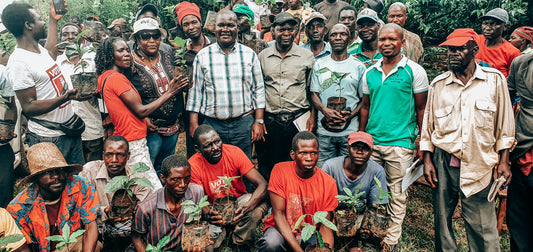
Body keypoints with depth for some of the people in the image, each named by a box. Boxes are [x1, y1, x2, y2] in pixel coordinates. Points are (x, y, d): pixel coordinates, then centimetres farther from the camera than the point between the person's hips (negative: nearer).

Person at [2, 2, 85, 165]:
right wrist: (63, 98, -31)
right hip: (49, 139, -9)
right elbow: (29, 107, -19)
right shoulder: (18, 63, -18)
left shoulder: (39, 49, 9)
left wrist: (53, 20, 39)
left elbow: (51, 52, 37)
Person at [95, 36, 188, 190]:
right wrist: (169, 93, -6)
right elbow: (140, 111, -13)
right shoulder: (116, 78, -14)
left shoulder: (105, 77, 14)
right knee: (156, 193, -9)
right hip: (133, 143, -10)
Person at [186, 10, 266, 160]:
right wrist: (193, 123, 1)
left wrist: (259, 121, 1)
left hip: (244, 124, 1)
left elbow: (259, 89, 7)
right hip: (212, 125, 0)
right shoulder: (203, 56, 3)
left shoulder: (249, 55, 5)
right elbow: (195, 91, 5)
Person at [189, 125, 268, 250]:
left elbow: (262, 184, -22)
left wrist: (247, 206, -43)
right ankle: (222, 232, 7)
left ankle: (238, 244, -3)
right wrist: (207, 214, -41)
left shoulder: (234, 152, -18)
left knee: (259, 208, -32)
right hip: (214, 210, -1)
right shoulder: (193, 166, -19)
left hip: (238, 200, 1)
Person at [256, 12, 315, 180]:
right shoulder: (263, 56, 9)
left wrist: (312, 116, -1)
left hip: (299, 120, -1)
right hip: (269, 121, 1)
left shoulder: (307, 56, 6)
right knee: (267, 168, 6)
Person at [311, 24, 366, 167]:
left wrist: (351, 115, -12)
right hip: (324, 131, 1)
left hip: (350, 133, -1)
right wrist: (324, 110, -13)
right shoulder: (319, 65, 11)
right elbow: (314, 94, 8)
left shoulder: (359, 67, 7)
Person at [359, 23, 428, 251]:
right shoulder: (370, 73, 9)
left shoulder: (414, 71, -3)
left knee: (396, 191, 7)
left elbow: (422, 109, -1)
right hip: (372, 141, 4)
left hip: (400, 142, -4)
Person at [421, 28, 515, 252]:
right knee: (442, 219, 10)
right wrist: (427, 160, 5)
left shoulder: (495, 79, 2)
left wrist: (503, 160, 2)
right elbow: (428, 125, 10)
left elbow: (504, 124, 6)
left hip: (479, 165, -2)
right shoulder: (438, 84, 6)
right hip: (444, 162, 2)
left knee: (482, 228, -1)